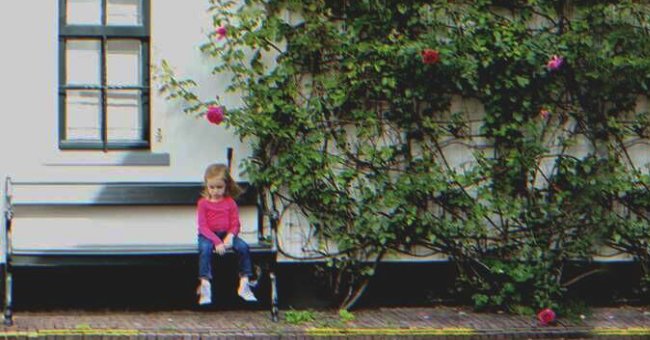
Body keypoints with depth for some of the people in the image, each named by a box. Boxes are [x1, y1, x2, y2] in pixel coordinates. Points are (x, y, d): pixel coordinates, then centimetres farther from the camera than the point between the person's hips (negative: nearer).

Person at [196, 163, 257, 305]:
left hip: (226, 234, 2)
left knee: (243, 247, -23)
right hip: (208, 235, -2)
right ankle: (205, 285, -37)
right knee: (205, 248, -35)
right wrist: (216, 241, -21)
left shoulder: (230, 202, 6)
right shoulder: (203, 203, -1)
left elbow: (235, 224, 3)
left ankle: (244, 284, -17)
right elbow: (203, 226, -8)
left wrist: (230, 236, -20)